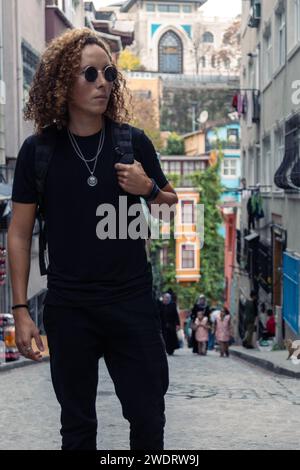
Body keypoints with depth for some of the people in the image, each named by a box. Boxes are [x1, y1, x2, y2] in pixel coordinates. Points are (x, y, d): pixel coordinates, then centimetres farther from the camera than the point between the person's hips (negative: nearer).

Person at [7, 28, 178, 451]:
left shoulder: (133, 142, 1)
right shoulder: (38, 150, -2)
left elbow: (174, 206, 12)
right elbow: (19, 234, 2)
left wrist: (149, 190, -10)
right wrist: (20, 310, -3)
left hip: (133, 302, 1)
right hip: (68, 307, 0)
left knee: (148, 418, 5)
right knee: (77, 423, 11)